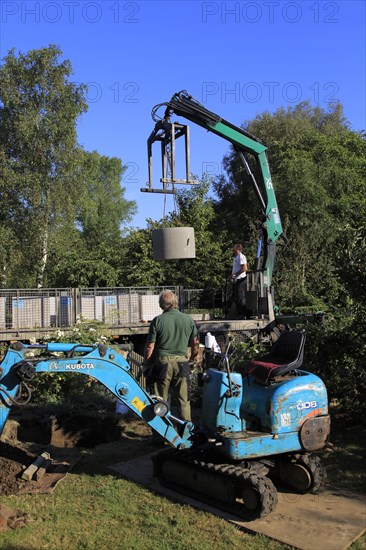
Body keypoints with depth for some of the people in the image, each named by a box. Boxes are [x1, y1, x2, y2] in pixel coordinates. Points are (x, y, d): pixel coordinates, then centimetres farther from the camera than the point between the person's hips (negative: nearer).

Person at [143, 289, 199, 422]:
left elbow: (150, 347, -6)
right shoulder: (188, 319, 0)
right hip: (182, 363, 2)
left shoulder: (157, 320, -9)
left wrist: (146, 363, 8)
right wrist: (193, 358, 26)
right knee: (183, 400, 11)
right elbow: (195, 343, 9)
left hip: (162, 362, -2)